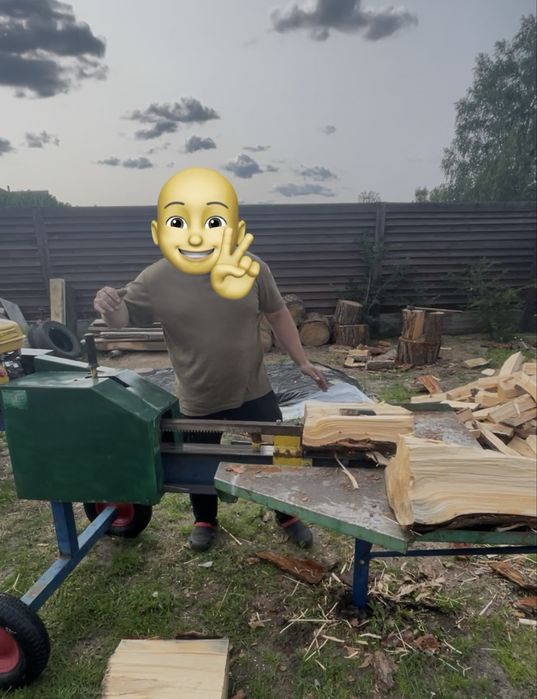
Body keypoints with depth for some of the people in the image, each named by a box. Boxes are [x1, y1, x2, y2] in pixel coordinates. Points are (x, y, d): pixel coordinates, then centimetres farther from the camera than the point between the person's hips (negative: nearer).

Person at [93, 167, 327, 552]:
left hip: (254, 392, 1)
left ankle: (288, 515, 44)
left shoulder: (253, 269, -14)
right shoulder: (156, 280, -16)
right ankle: (205, 521, 50)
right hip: (198, 401, 0)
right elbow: (125, 316, -3)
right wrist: (110, 307, -29)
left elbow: (277, 313, 0)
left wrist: (302, 362, 4)